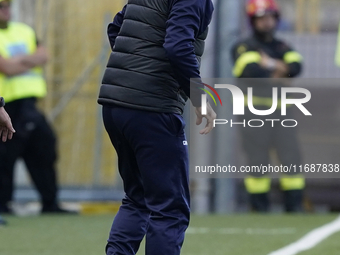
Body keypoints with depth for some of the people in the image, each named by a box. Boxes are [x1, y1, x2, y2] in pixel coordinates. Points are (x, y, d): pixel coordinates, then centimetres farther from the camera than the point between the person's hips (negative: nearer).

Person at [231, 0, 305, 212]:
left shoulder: (283, 47, 16)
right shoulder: (244, 47, 0)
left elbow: (296, 66, -4)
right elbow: (252, 72, -19)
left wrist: (271, 64, -15)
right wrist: (279, 73, -7)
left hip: (282, 112, 5)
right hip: (255, 113, -4)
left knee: (292, 160, -1)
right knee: (258, 164, -4)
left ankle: (295, 207, 3)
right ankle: (260, 209, 2)